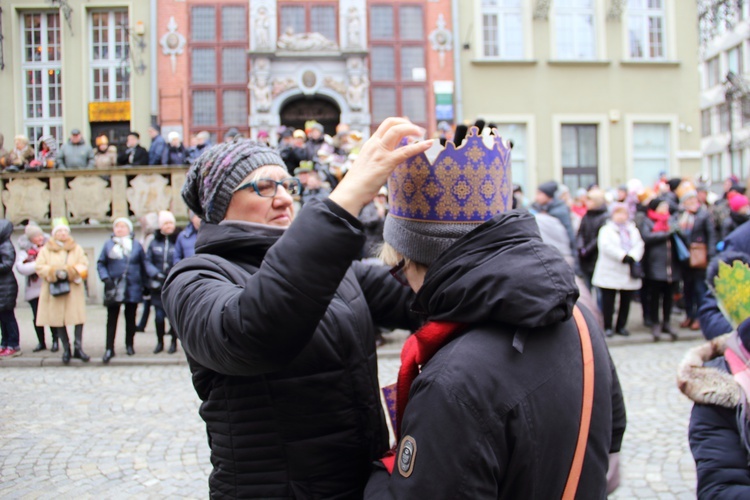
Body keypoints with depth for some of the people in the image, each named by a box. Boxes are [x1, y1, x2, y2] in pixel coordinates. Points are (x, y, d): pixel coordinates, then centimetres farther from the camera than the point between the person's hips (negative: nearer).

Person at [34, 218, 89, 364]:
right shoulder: (45, 250, 9)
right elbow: (40, 267, -1)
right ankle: (66, 349, 13)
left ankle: (78, 347, -1)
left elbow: (84, 266, 1)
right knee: (58, 319, 3)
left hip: (74, 289, 0)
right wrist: (54, 272, -18)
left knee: (79, 317, -8)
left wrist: (70, 272, -16)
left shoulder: (77, 248, 11)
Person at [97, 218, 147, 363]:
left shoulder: (136, 245, 4)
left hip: (132, 289, 0)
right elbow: (100, 264, 5)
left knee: (130, 318, 10)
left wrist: (144, 284, 4)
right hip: (114, 287, 0)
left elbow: (144, 265, 8)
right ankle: (109, 348, 2)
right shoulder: (108, 245, 4)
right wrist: (106, 278, -10)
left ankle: (129, 345, 23)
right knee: (112, 318, 0)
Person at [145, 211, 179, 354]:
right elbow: (148, 261, 7)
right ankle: (160, 342, 18)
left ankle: (174, 342, 14)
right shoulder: (155, 242, 9)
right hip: (158, 285, 3)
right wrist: (156, 274, -8)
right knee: (159, 315, 3)